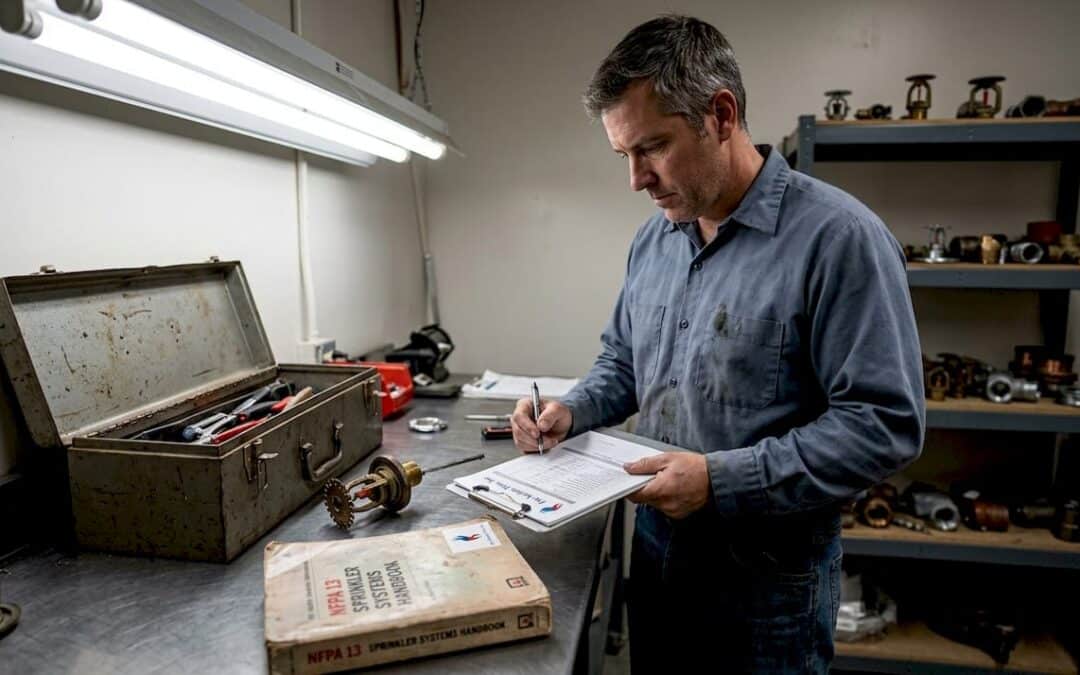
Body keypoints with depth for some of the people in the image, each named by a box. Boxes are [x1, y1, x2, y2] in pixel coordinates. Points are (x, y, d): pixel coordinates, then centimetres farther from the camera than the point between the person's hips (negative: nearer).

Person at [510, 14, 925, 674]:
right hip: (657, 546, 6)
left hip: (770, 574, -6)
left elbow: (885, 425, -21)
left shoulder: (838, 236, -19)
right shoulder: (653, 238, 3)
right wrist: (573, 410, -5)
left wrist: (724, 480, -26)